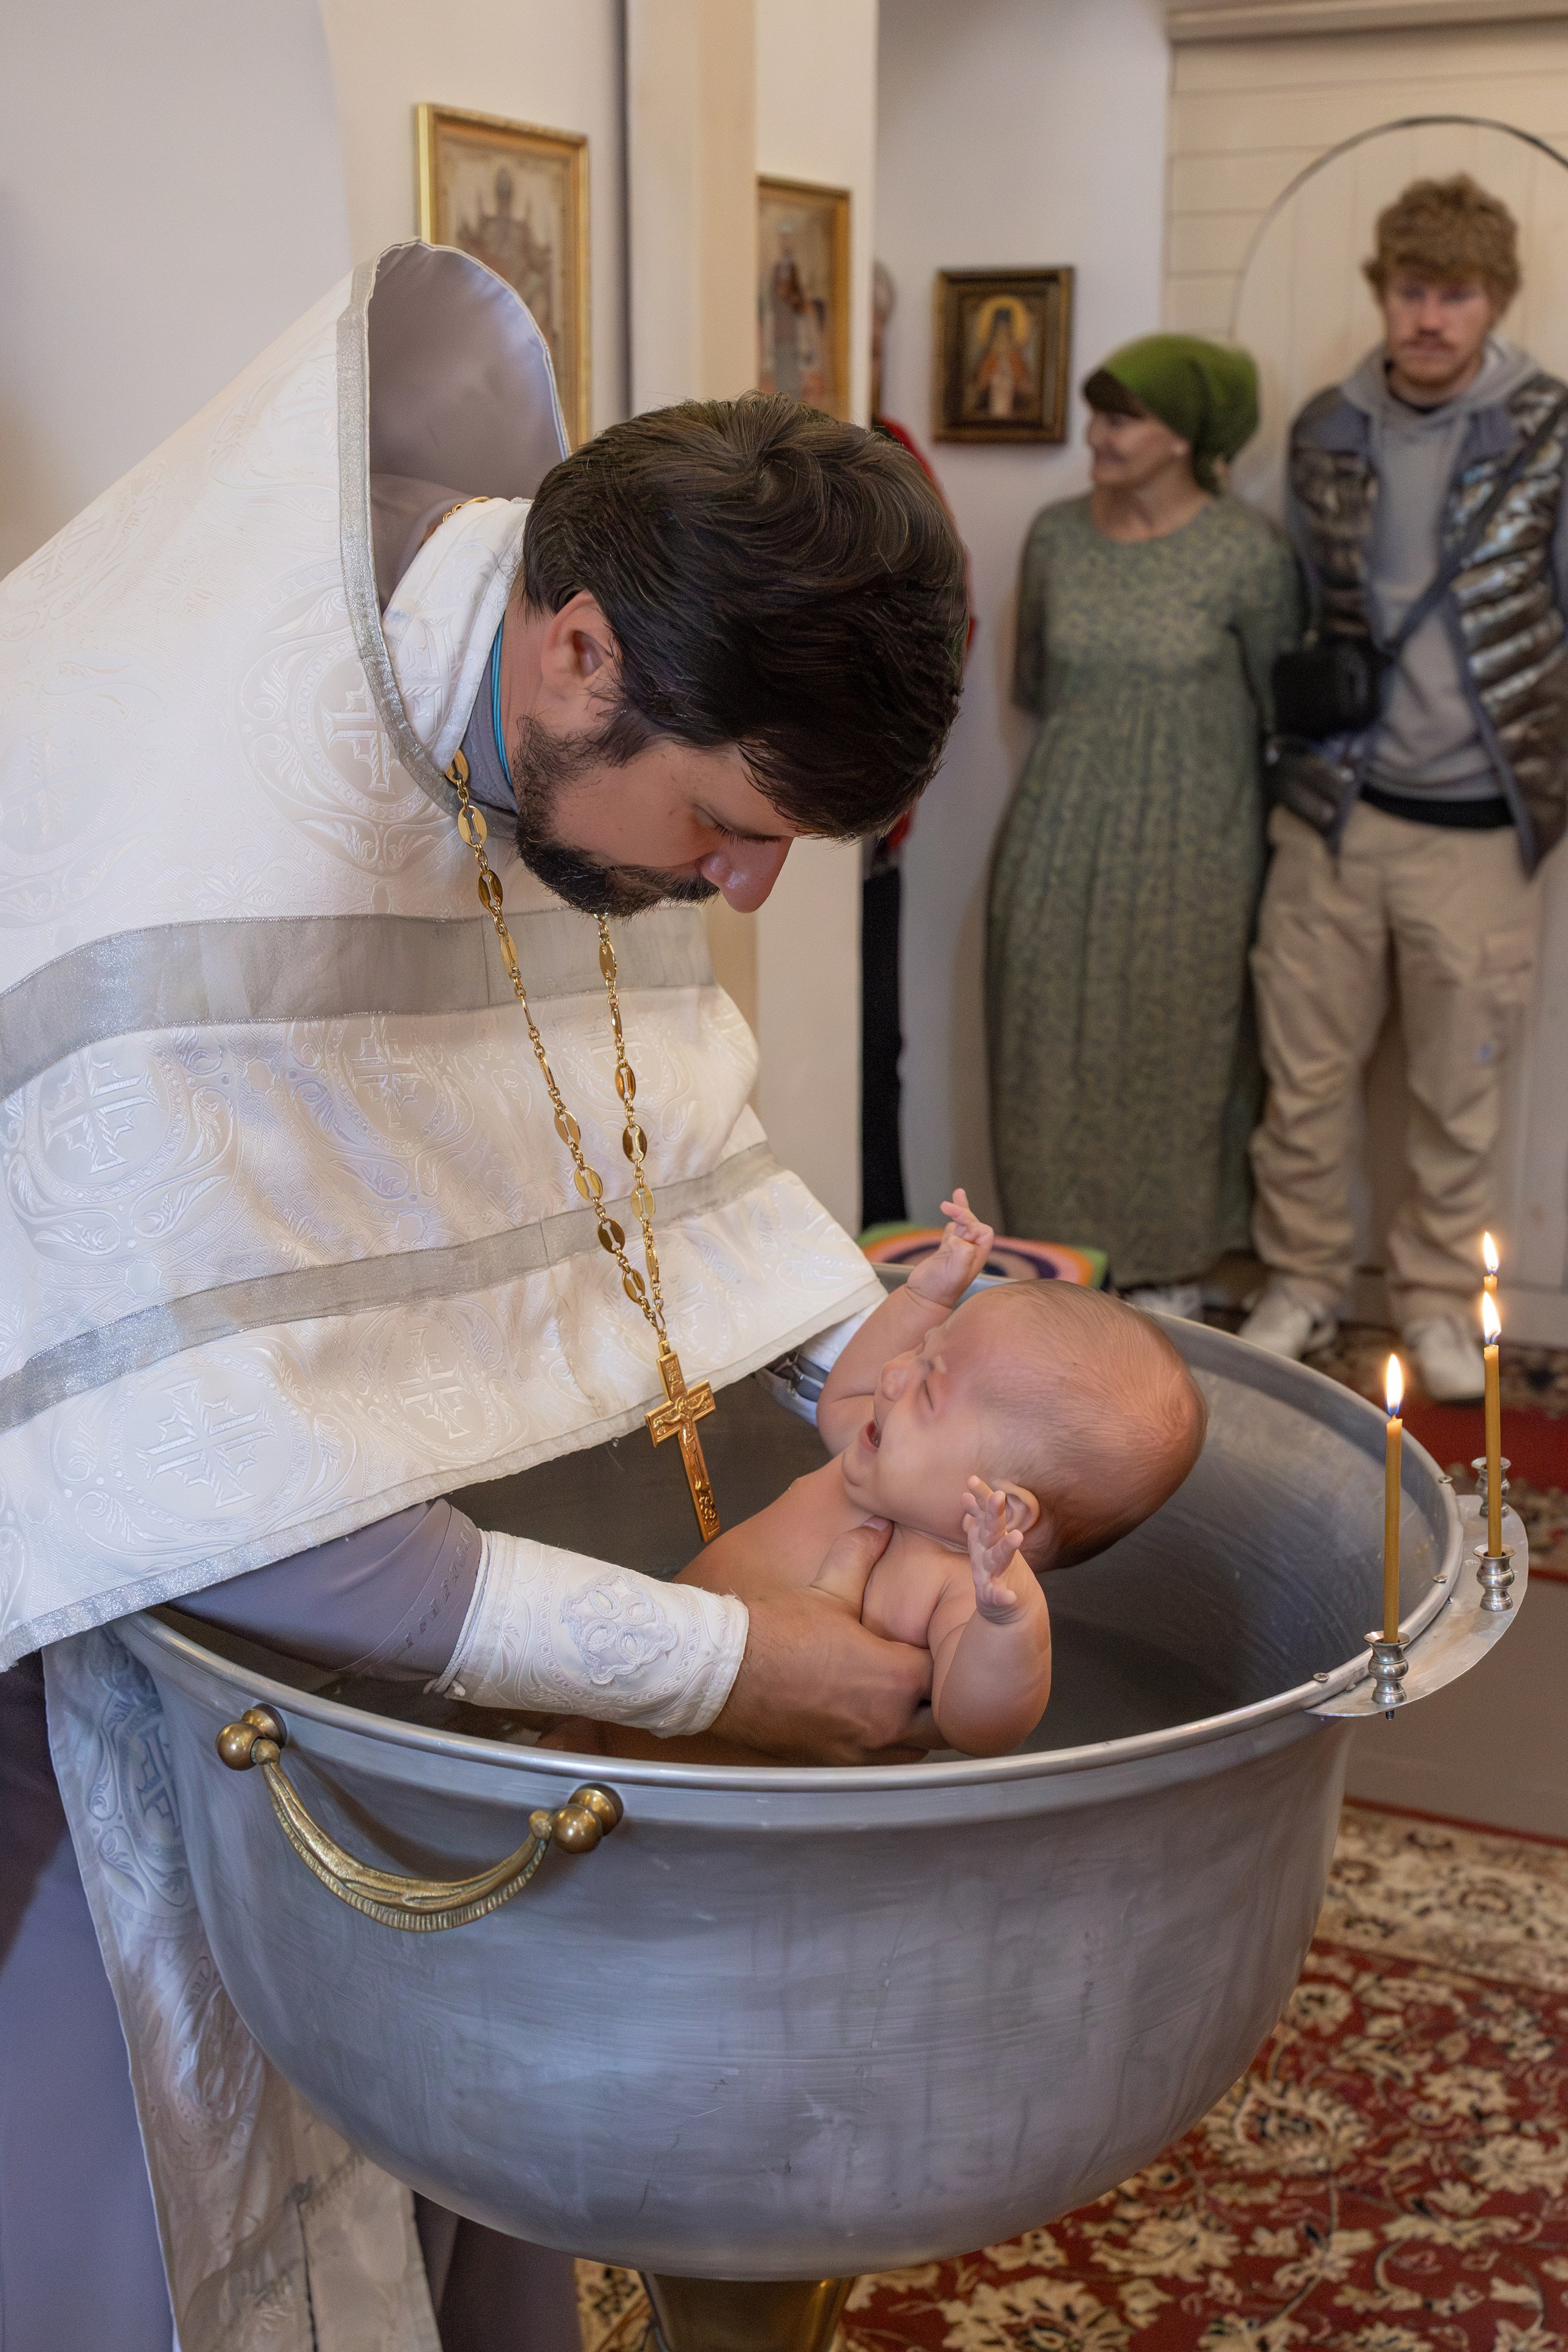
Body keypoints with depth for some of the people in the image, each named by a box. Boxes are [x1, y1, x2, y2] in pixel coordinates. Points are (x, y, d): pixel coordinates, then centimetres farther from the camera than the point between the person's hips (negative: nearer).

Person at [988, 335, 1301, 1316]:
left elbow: (1279, 705, 0)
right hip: (1064, 831, 3)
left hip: (1190, 846, -3)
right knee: (1053, 1045, 7)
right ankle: (1064, 1252, 23)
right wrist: (1110, 732, 11)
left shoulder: (1248, 551, -11)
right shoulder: (1057, 536, 1)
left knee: (1176, 1049, 7)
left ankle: (1174, 1267, 23)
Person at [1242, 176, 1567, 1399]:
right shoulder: (1326, 432, 4)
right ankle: (1304, 1280, 29)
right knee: (1306, 1072, 10)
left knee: (1460, 1090, 11)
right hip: (1332, 812, 3)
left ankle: (1438, 1297, 29)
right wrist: (1295, 751, 10)